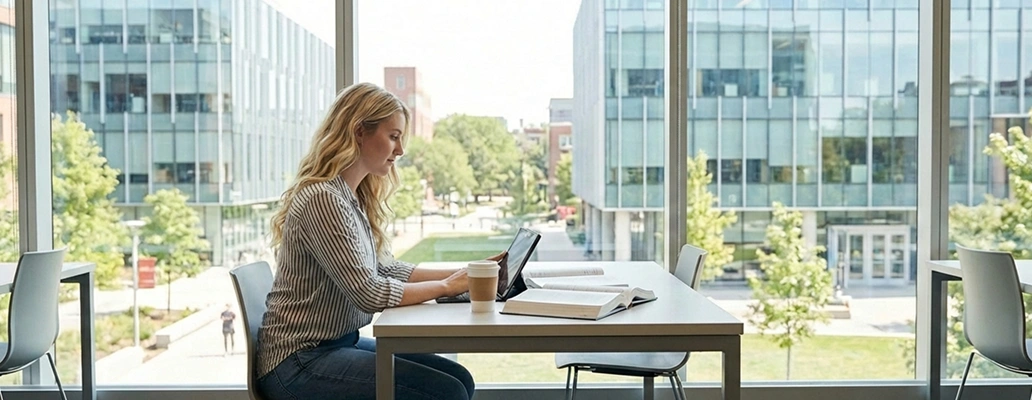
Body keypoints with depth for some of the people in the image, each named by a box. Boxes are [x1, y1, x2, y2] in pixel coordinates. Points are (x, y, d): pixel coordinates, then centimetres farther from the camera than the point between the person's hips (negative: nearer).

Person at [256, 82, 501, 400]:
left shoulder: (353, 196, 8)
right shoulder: (322, 198, -21)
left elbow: (385, 269, 10)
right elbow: (369, 293, -23)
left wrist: (463, 275, 2)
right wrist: (446, 287, -11)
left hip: (341, 342, 9)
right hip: (299, 362, -9)